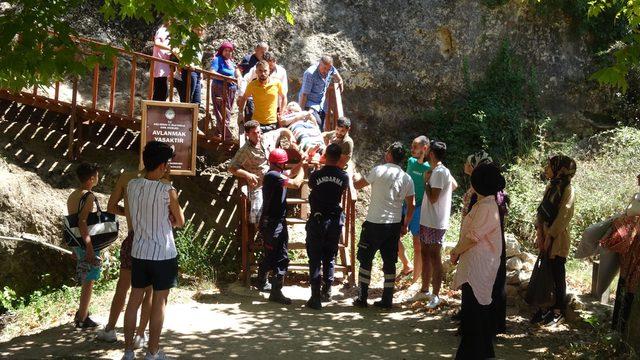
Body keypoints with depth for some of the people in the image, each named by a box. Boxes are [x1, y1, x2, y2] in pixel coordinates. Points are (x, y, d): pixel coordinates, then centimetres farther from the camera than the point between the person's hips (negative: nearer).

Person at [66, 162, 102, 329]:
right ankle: (82, 319, 5)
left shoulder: (72, 196, 10)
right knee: (89, 281, 0)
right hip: (87, 243, -9)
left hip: (77, 243, 9)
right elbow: (82, 222, -25)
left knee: (86, 280, 21)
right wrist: (90, 248, -25)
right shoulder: (89, 196, -16)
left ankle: (82, 312, 30)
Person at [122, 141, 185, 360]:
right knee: (159, 303, 7)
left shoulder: (132, 186, -2)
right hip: (163, 254, -5)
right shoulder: (167, 191, -16)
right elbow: (180, 222, -3)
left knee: (134, 300, 12)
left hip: (139, 252, 5)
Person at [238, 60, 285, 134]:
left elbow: (283, 97, 13)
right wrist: (241, 113, 5)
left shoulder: (277, 84, -4)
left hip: (273, 123, 1)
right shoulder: (252, 85, -5)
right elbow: (243, 99, 12)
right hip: (257, 122, -1)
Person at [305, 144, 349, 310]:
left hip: (317, 220, -2)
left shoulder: (316, 175, -12)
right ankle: (327, 291, 27)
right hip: (335, 220, 2)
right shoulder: (344, 177, -7)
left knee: (315, 259, 1)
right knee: (330, 258, 18)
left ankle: (316, 297, -3)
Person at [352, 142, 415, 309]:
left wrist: (354, 177, 24)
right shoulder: (407, 178, 3)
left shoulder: (379, 170, -10)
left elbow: (358, 185, 2)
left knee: (365, 260, 7)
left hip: (374, 223, -4)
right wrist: (405, 224, 18)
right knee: (389, 262, 11)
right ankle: (387, 300, 12)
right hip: (394, 224, 4)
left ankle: (362, 298, 7)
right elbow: (411, 206, 5)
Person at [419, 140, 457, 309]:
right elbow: (454, 185, 29)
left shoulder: (439, 172, -18)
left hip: (435, 223, -10)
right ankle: (425, 290, 25)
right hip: (426, 220, 10)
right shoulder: (441, 171, 12)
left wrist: (426, 181, -13)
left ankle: (435, 295, 0)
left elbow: (433, 198, -23)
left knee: (434, 257, -5)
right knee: (425, 254, 15)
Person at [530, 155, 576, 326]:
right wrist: (540, 233, -1)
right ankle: (545, 307, 18)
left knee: (557, 275, 2)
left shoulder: (567, 190, -12)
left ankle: (559, 311, 11)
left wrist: (550, 236, -15)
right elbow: (541, 211, 10)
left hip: (558, 238, -7)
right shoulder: (550, 187, 11)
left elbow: (563, 216, -16)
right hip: (545, 236, 7)